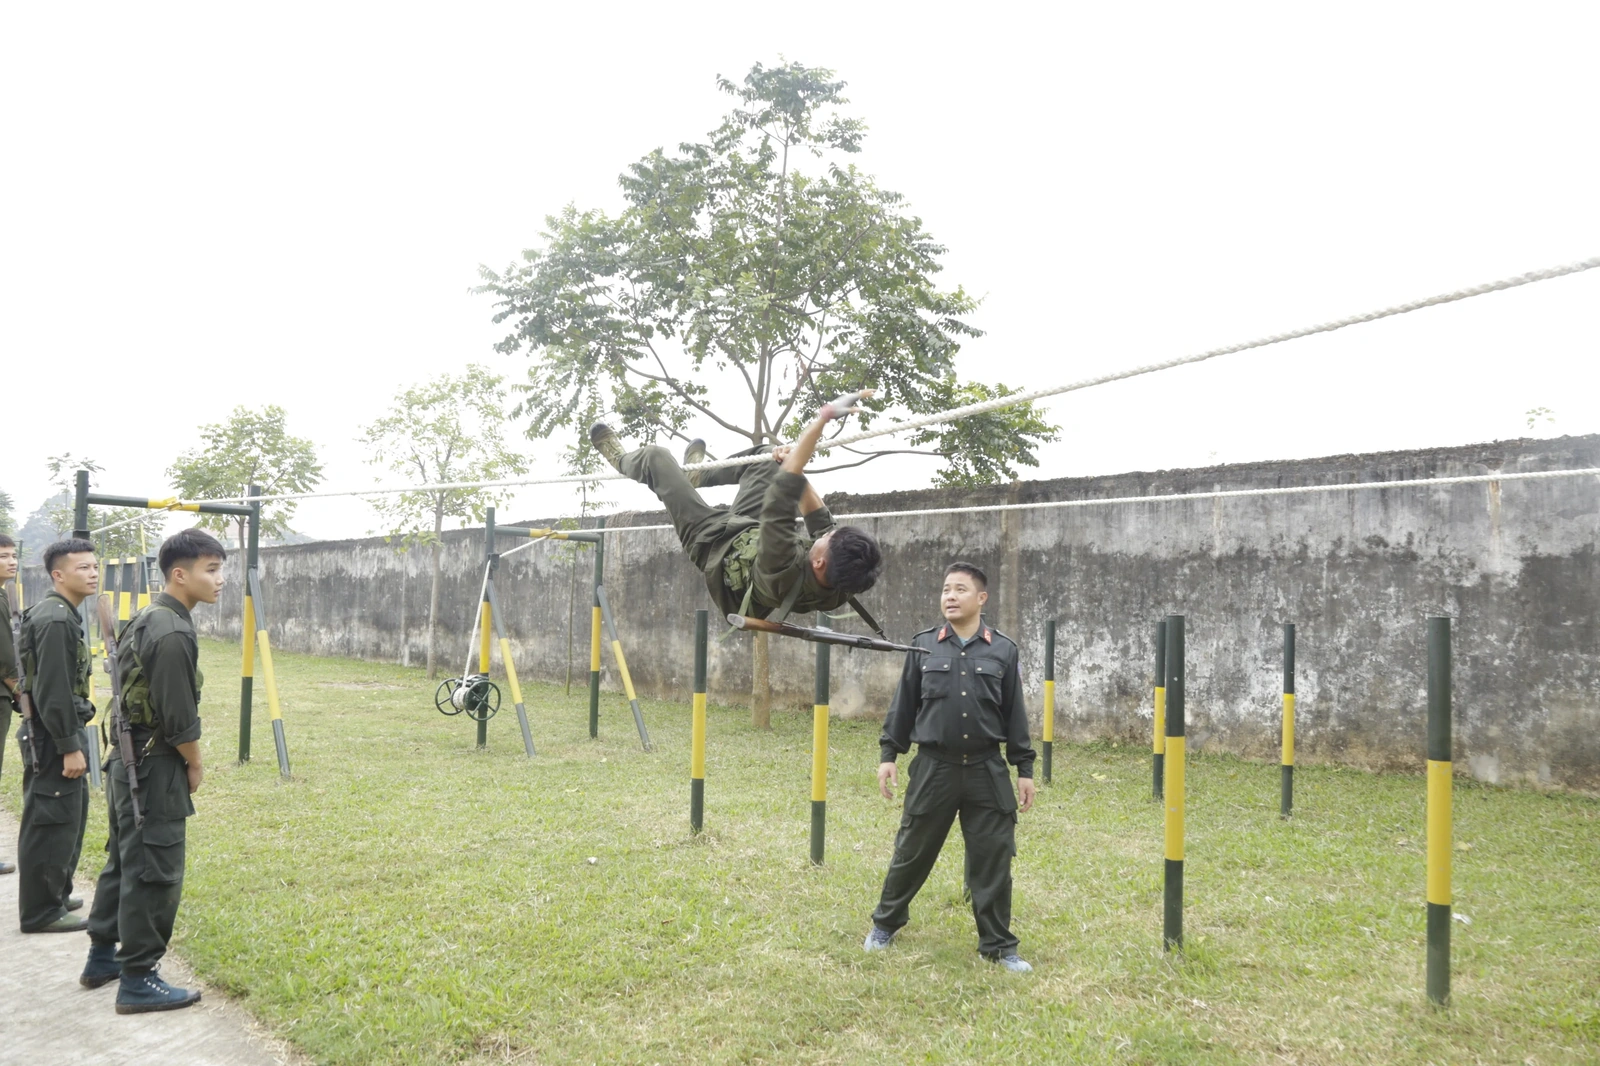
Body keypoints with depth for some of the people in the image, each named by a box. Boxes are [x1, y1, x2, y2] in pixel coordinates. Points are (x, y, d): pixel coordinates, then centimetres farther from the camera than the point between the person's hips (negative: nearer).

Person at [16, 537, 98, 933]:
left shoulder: (63, 616, 13)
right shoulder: (55, 620, -19)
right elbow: (53, 692, -23)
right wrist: (70, 747, -21)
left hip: (63, 732, 10)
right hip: (54, 738, -10)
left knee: (70, 817, 18)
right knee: (52, 823, -3)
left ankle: (56, 895, 30)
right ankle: (40, 912, 6)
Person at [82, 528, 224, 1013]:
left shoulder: (145, 620, 9)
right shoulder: (173, 633, -22)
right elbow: (179, 719, -22)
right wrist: (195, 766, -5)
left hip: (127, 760, 10)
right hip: (154, 768, -10)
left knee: (123, 862, 20)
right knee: (154, 874, -1)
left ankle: (102, 958, 33)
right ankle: (137, 981, 9)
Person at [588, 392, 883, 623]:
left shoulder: (784, 574, -50)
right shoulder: (840, 587, -31)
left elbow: (781, 495, -51)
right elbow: (820, 522, -11)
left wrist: (823, 417, -52)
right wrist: (795, 470, -10)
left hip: (713, 541, -5)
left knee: (656, 456, 4)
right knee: (767, 457, 15)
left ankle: (622, 460, 43)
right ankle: (696, 474, 43)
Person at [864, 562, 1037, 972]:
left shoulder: (1003, 650, 2)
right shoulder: (923, 645, 2)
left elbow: (1014, 714, 5)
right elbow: (903, 705, 6)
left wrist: (1024, 768, 5)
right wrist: (888, 754, 3)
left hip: (987, 770, 0)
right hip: (933, 768, 0)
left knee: (992, 861, 5)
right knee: (912, 853, 11)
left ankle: (998, 945, 20)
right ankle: (886, 923, 32)